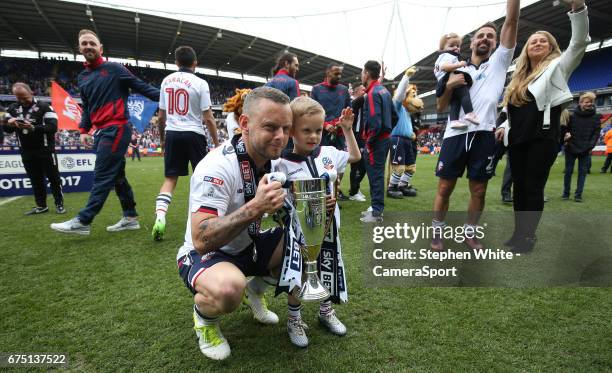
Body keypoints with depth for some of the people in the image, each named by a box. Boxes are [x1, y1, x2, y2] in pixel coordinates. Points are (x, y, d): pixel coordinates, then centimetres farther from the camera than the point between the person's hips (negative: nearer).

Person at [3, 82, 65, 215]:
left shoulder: (44, 107, -10)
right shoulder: (13, 109, 7)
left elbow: (53, 127, -20)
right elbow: (6, 129, 6)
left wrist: (33, 128, -31)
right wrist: (9, 123, -17)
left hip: (45, 150, -5)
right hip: (26, 151, 5)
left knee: (53, 178, 3)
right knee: (35, 180, 11)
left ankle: (59, 205, 10)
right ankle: (41, 206, 19)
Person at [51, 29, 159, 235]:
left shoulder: (114, 69, -1)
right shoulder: (82, 78, 19)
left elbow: (141, 86, -3)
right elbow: (87, 107, 22)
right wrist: (83, 130, 11)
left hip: (116, 129, -8)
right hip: (102, 132, 8)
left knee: (102, 176, -8)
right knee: (117, 176, 9)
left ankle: (83, 221, -5)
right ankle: (130, 217, 16)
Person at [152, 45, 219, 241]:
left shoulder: (166, 80, 8)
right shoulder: (200, 83, -6)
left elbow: (161, 116, 12)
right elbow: (208, 118, -9)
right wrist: (216, 143, -1)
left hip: (172, 133, 4)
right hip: (193, 134, -3)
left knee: (170, 179, 7)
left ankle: (160, 217, -9)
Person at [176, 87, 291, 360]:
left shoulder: (273, 160, -6)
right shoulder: (218, 167, -28)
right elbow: (201, 240, -34)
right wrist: (254, 208, -45)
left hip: (247, 246, 7)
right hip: (203, 254, -7)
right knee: (228, 289, -38)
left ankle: (256, 289, 17)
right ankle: (204, 314, 0)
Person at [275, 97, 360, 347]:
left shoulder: (328, 153, 0)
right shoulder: (284, 164, -14)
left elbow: (355, 157, 18)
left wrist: (347, 129, 11)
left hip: (328, 228, 5)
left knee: (327, 270, 19)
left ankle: (326, 311, 45)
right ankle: (294, 320, 35)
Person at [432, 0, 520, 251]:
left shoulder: (499, 63, 13)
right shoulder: (457, 71, 15)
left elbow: (511, 22, 3)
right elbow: (440, 108, 11)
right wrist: (449, 85, -5)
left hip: (483, 136, 0)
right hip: (455, 135, 0)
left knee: (478, 192, 6)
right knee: (444, 189, 2)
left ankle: (469, 233, 24)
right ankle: (438, 232, 17)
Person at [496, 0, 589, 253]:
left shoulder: (557, 67, 6)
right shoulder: (519, 77, 21)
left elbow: (579, 42, -10)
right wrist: (504, 127, 13)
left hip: (542, 139, -6)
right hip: (517, 140, 6)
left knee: (534, 188, -4)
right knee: (519, 187, 7)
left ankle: (529, 236, 5)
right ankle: (518, 233, 16)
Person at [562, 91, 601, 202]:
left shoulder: (596, 117, 1)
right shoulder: (573, 116, -4)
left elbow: (596, 133, -1)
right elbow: (566, 129, 4)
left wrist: (590, 146, -11)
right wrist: (566, 136, -13)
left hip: (585, 150, 1)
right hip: (571, 148, -1)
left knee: (582, 172, 3)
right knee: (568, 171, 5)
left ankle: (578, 194, 7)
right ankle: (566, 193, 15)